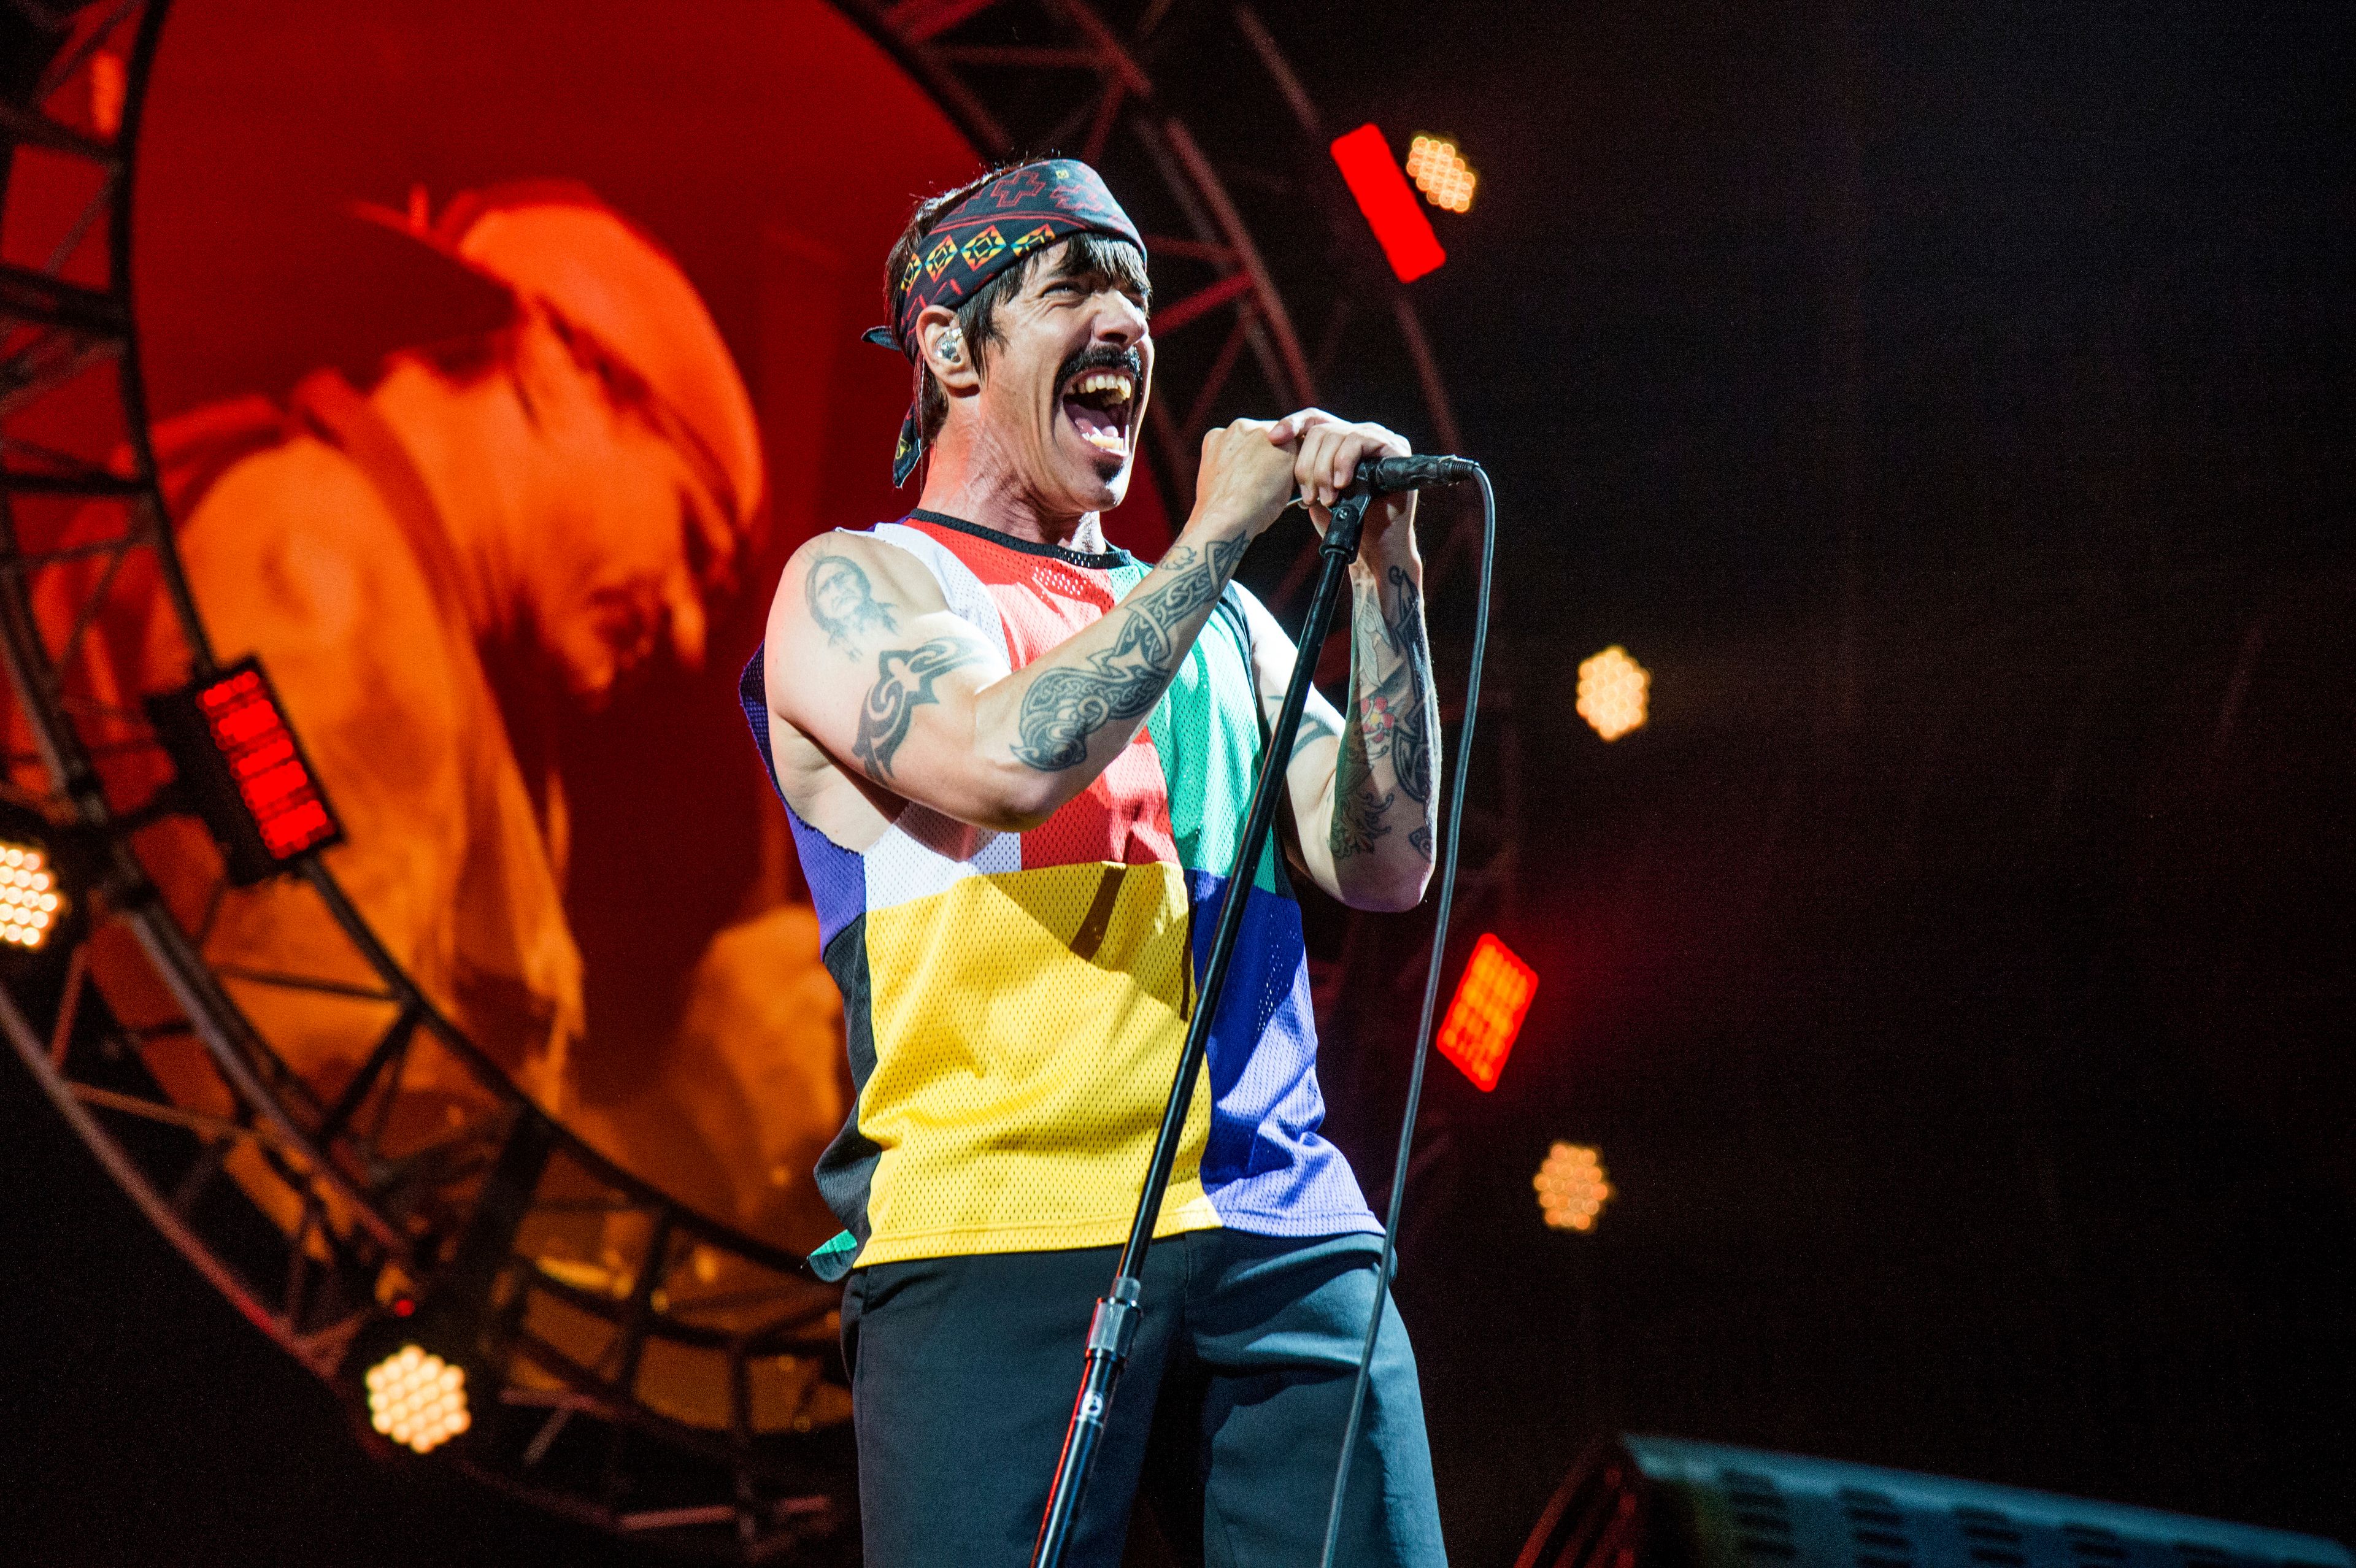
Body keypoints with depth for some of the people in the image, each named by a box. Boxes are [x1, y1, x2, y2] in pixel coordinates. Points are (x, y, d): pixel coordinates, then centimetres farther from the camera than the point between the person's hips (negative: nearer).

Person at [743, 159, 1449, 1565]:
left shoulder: (1216, 620, 22)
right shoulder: (855, 586, 7)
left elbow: (1383, 866, 12)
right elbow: (1013, 755, -13)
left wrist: (1384, 565, 4)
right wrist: (1219, 530, -4)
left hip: (1286, 1240, 5)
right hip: (997, 1241, -4)